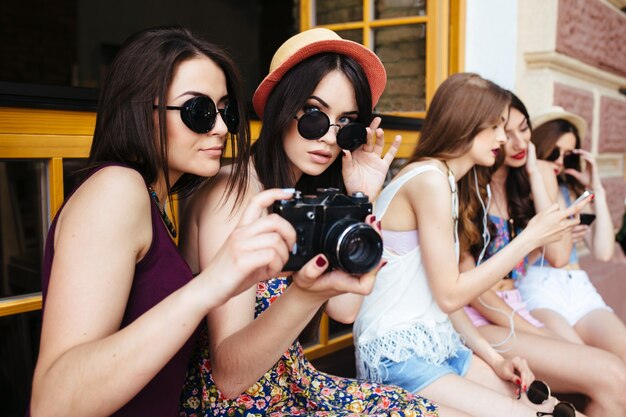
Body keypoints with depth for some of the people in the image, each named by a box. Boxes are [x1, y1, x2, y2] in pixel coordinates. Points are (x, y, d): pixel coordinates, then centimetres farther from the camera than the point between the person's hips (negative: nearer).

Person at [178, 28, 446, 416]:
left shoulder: (306, 195, 3)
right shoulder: (233, 193, -22)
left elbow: (344, 309, -3)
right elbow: (227, 374, -27)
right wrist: (304, 295, -45)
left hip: (291, 382, 7)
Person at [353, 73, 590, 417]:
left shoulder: (450, 181, 13)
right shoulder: (431, 179, -17)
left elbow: (442, 293, 10)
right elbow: (449, 295, -17)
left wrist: (492, 357, 3)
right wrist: (530, 238, -12)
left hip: (437, 346, 9)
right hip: (398, 356, -9)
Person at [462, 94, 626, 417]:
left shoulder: (539, 173, 7)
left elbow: (559, 256, -6)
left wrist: (534, 174, -7)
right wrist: (540, 337, -9)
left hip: (515, 311, 6)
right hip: (475, 320, -5)